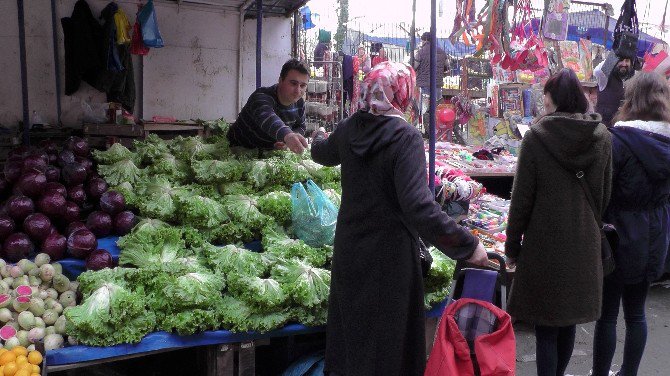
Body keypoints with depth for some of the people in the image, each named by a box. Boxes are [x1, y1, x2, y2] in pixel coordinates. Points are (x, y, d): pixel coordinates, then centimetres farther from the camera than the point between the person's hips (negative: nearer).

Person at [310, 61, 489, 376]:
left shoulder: (348, 129, 0)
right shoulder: (406, 138, -19)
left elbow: (322, 154, 22)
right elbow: (418, 206, -28)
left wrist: (318, 138, 46)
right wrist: (468, 245, -23)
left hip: (349, 245, 6)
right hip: (389, 253, -6)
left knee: (350, 321, 22)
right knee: (386, 333, 9)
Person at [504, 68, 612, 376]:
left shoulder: (536, 137, -13)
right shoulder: (602, 137, 0)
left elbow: (522, 198, -11)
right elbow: (605, 195, 7)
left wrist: (512, 244, -1)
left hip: (544, 244, -4)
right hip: (584, 246, 4)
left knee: (546, 328, 5)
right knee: (569, 322, 19)